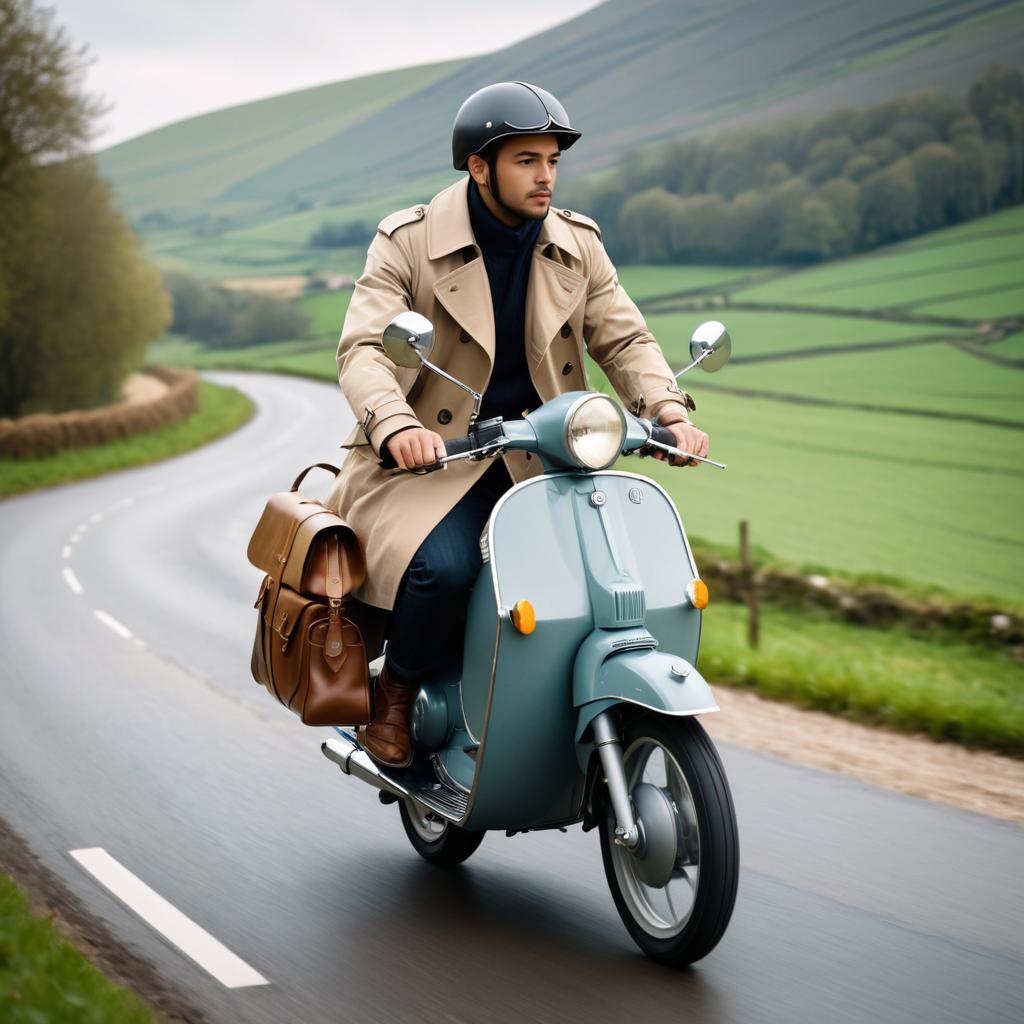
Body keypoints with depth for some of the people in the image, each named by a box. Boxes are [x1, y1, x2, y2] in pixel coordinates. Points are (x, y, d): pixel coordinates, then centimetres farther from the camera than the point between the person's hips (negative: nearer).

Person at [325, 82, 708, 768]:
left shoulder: (577, 244, 6)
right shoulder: (409, 240, -6)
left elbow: (624, 339, 4)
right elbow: (362, 347, -15)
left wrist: (670, 410, -17)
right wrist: (395, 426, -36)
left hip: (538, 460, 4)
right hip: (428, 456, -4)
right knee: (443, 568, -33)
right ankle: (397, 691, 0)